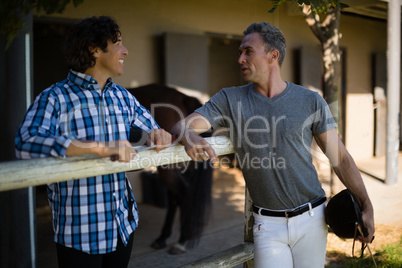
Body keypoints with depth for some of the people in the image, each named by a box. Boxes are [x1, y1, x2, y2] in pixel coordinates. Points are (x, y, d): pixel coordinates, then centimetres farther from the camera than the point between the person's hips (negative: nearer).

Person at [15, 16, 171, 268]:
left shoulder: (122, 97, 8)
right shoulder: (55, 98, -12)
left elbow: (152, 128, 19)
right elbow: (26, 143, -29)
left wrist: (160, 134, -8)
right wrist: (101, 148, -34)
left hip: (124, 224, 6)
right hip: (80, 232, -6)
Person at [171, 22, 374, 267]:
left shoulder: (311, 101, -1)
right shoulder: (230, 100, 1)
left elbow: (340, 157, 3)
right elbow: (182, 126, -8)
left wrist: (367, 206, -2)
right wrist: (189, 138, -33)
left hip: (311, 219, 0)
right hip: (268, 226, 0)